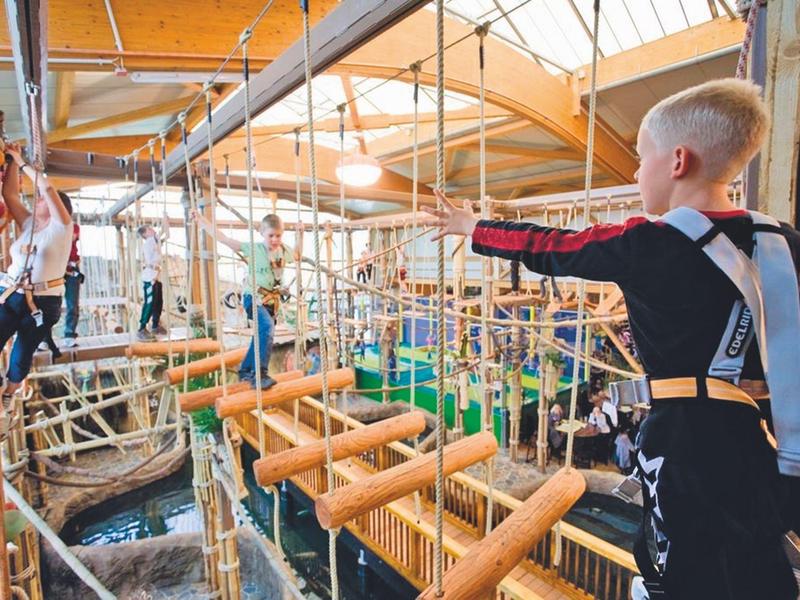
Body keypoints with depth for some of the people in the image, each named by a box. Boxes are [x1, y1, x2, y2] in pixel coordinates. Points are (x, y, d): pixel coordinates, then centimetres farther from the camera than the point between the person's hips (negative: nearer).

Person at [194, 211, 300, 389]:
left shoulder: (284, 251, 2)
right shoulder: (253, 248, -11)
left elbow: (297, 256, 25)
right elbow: (223, 238, -11)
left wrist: (300, 235, 14)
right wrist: (201, 220, -13)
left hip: (272, 300, 6)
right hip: (253, 298, -6)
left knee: (262, 336, 17)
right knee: (267, 327, -33)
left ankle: (245, 371, 39)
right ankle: (260, 374, -29)